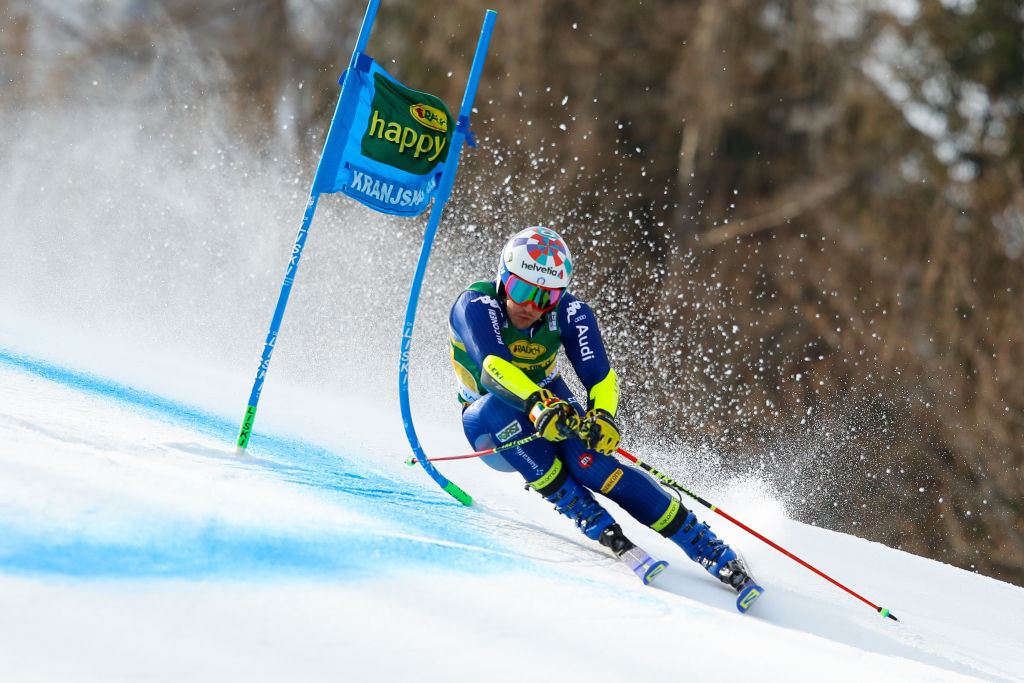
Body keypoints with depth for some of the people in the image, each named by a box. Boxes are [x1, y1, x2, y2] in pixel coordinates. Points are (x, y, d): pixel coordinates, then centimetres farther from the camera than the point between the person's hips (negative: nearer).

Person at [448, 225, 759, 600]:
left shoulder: (570, 313, -17)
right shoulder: (476, 306, -26)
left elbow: (599, 375, -25)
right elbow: (492, 367, -44)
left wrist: (603, 416, -48)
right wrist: (537, 403, -62)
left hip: (555, 406, 1)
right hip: (489, 424, -1)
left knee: (588, 461, -30)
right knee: (500, 405, -36)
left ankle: (715, 554, -27)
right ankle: (608, 535, -35)